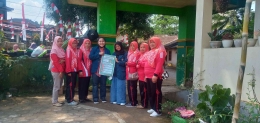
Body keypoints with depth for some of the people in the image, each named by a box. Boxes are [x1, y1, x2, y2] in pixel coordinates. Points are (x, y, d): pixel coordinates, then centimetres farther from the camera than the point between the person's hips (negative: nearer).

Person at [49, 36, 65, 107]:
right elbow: (55, 62, -14)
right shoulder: (54, 50, -8)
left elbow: (64, 59, 13)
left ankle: (55, 100, 21)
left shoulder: (62, 50, 14)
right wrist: (60, 71, -16)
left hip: (61, 70, 8)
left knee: (59, 86, 11)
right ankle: (54, 102, 4)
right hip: (56, 71, -8)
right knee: (56, 86, -5)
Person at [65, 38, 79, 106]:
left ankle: (70, 98, 20)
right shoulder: (68, 50, -7)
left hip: (75, 70, 7)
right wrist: (68, 71, -17)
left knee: (73, 85, 11)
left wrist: (78, 70, 8)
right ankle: (69, 100, 3)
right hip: (70, 71, -7)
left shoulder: (76, 50, 15)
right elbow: (67, 61, -13)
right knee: (70, 85, -3)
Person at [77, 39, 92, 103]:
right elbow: (79, 60, -10)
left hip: (88, 71, 6)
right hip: (83, 71, -6)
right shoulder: (81, 50, -4)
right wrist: (80, 70, -16)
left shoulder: (90, 51, 14)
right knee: (82, 85, -1)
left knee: (87, 84, 10)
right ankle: (81, 98, 7)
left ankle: (85, 97, 19)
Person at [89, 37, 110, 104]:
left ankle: (103, 97, 19)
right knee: (95, 84, 0)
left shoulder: (107, 50, 12)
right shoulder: (94, 49, 6)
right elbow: (90, 57, -7)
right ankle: (95, 98, 8)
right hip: (96, 70, -2)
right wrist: (99, 54, -14)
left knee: (103, 84, 6)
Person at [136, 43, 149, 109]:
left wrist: (140, 62, -22)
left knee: (144, 90, -4)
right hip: (140, 75, 9)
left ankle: (144, 104, 3)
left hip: (144, 75, -9)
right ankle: (142, 103, 22)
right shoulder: (140, 55, 19)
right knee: (141, 90, 13)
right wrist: (137, 65, 8)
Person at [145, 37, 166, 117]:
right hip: (149, 76, 9)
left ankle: (158, 110, 2)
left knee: (156, 93, -4)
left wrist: (155, 74, -24)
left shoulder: (160, 51, -8)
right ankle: (153, 108, 26)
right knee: (150, 93, 14)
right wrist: (146, 75, 19)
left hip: (155, 76, -9)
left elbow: (159, 64, -18)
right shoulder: (149, 52, 20)